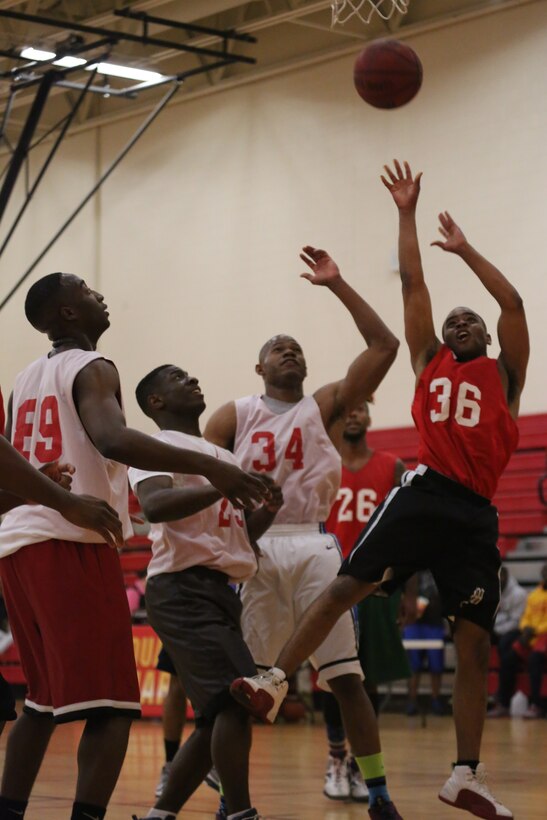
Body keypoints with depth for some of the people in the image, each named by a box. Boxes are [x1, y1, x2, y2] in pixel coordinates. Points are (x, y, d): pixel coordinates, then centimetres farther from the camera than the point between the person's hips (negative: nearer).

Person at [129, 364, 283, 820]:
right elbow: (155, 505, -24)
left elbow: (241, 534, 25)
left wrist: (268, 510, 7)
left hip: (219, 591, 9)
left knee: (219, 715, 10)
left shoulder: (222, 456, 23)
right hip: (184, 589, -9)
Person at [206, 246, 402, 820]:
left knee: (346, 676, -4)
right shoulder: (235, 416, 12)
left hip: (311, 546, 0)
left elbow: (384, 346, 2)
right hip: (251, 550, 0)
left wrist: (336, 285, -1)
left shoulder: (327, 406, 12)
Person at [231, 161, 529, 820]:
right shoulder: (430, 362, 20)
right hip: (426, 494, 0)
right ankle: (275, 679, -13)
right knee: (347, 586, -15)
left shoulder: (503, 375, 18)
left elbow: (513, 302, 8)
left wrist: (464, 249, 14)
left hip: (476, 514, 0)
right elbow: (412, 284, 16)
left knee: (475, 645, -2)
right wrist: (407, 214, 16)